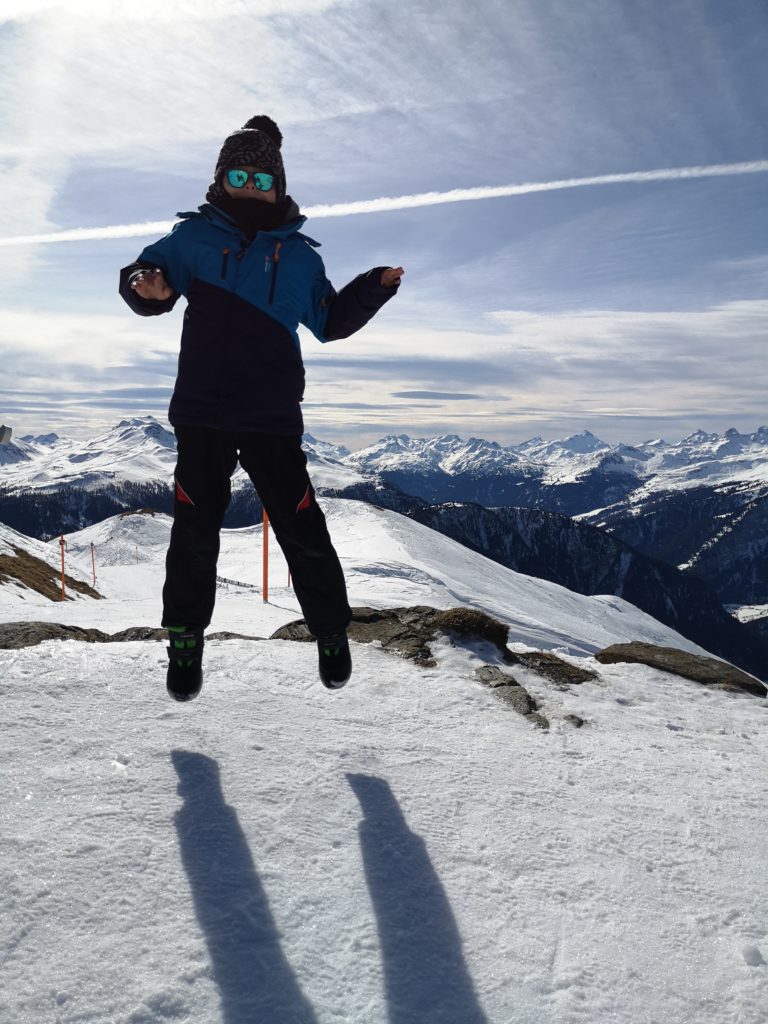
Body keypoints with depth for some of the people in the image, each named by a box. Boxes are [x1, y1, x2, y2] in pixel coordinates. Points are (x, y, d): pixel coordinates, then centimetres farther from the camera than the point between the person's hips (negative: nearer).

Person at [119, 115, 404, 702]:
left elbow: (329, 322, 17)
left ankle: (332, 633, 20)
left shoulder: (298, 253, 11)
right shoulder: (194, 238, 8)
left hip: (272, 417, 0)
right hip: (202, 415, 0)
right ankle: (186, 642, 19)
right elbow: (143, 276, 9)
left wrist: (375, 288, 3)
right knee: (195, 532, 2)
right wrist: (146, 286, -14)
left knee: (303, 532, 1)